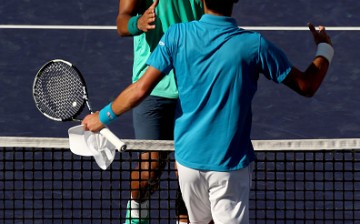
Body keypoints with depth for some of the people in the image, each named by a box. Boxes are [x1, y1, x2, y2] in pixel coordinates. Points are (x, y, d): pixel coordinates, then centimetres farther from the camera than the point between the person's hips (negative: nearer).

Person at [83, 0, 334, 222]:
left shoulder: (177, 36, -8)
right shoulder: (254, 45, -11)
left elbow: (140, 90, -8)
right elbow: (307, 86, -1)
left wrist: (103, 117, 8)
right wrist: (325, 48, 18)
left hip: (188, 158, 3)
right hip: (230, 166, -3)